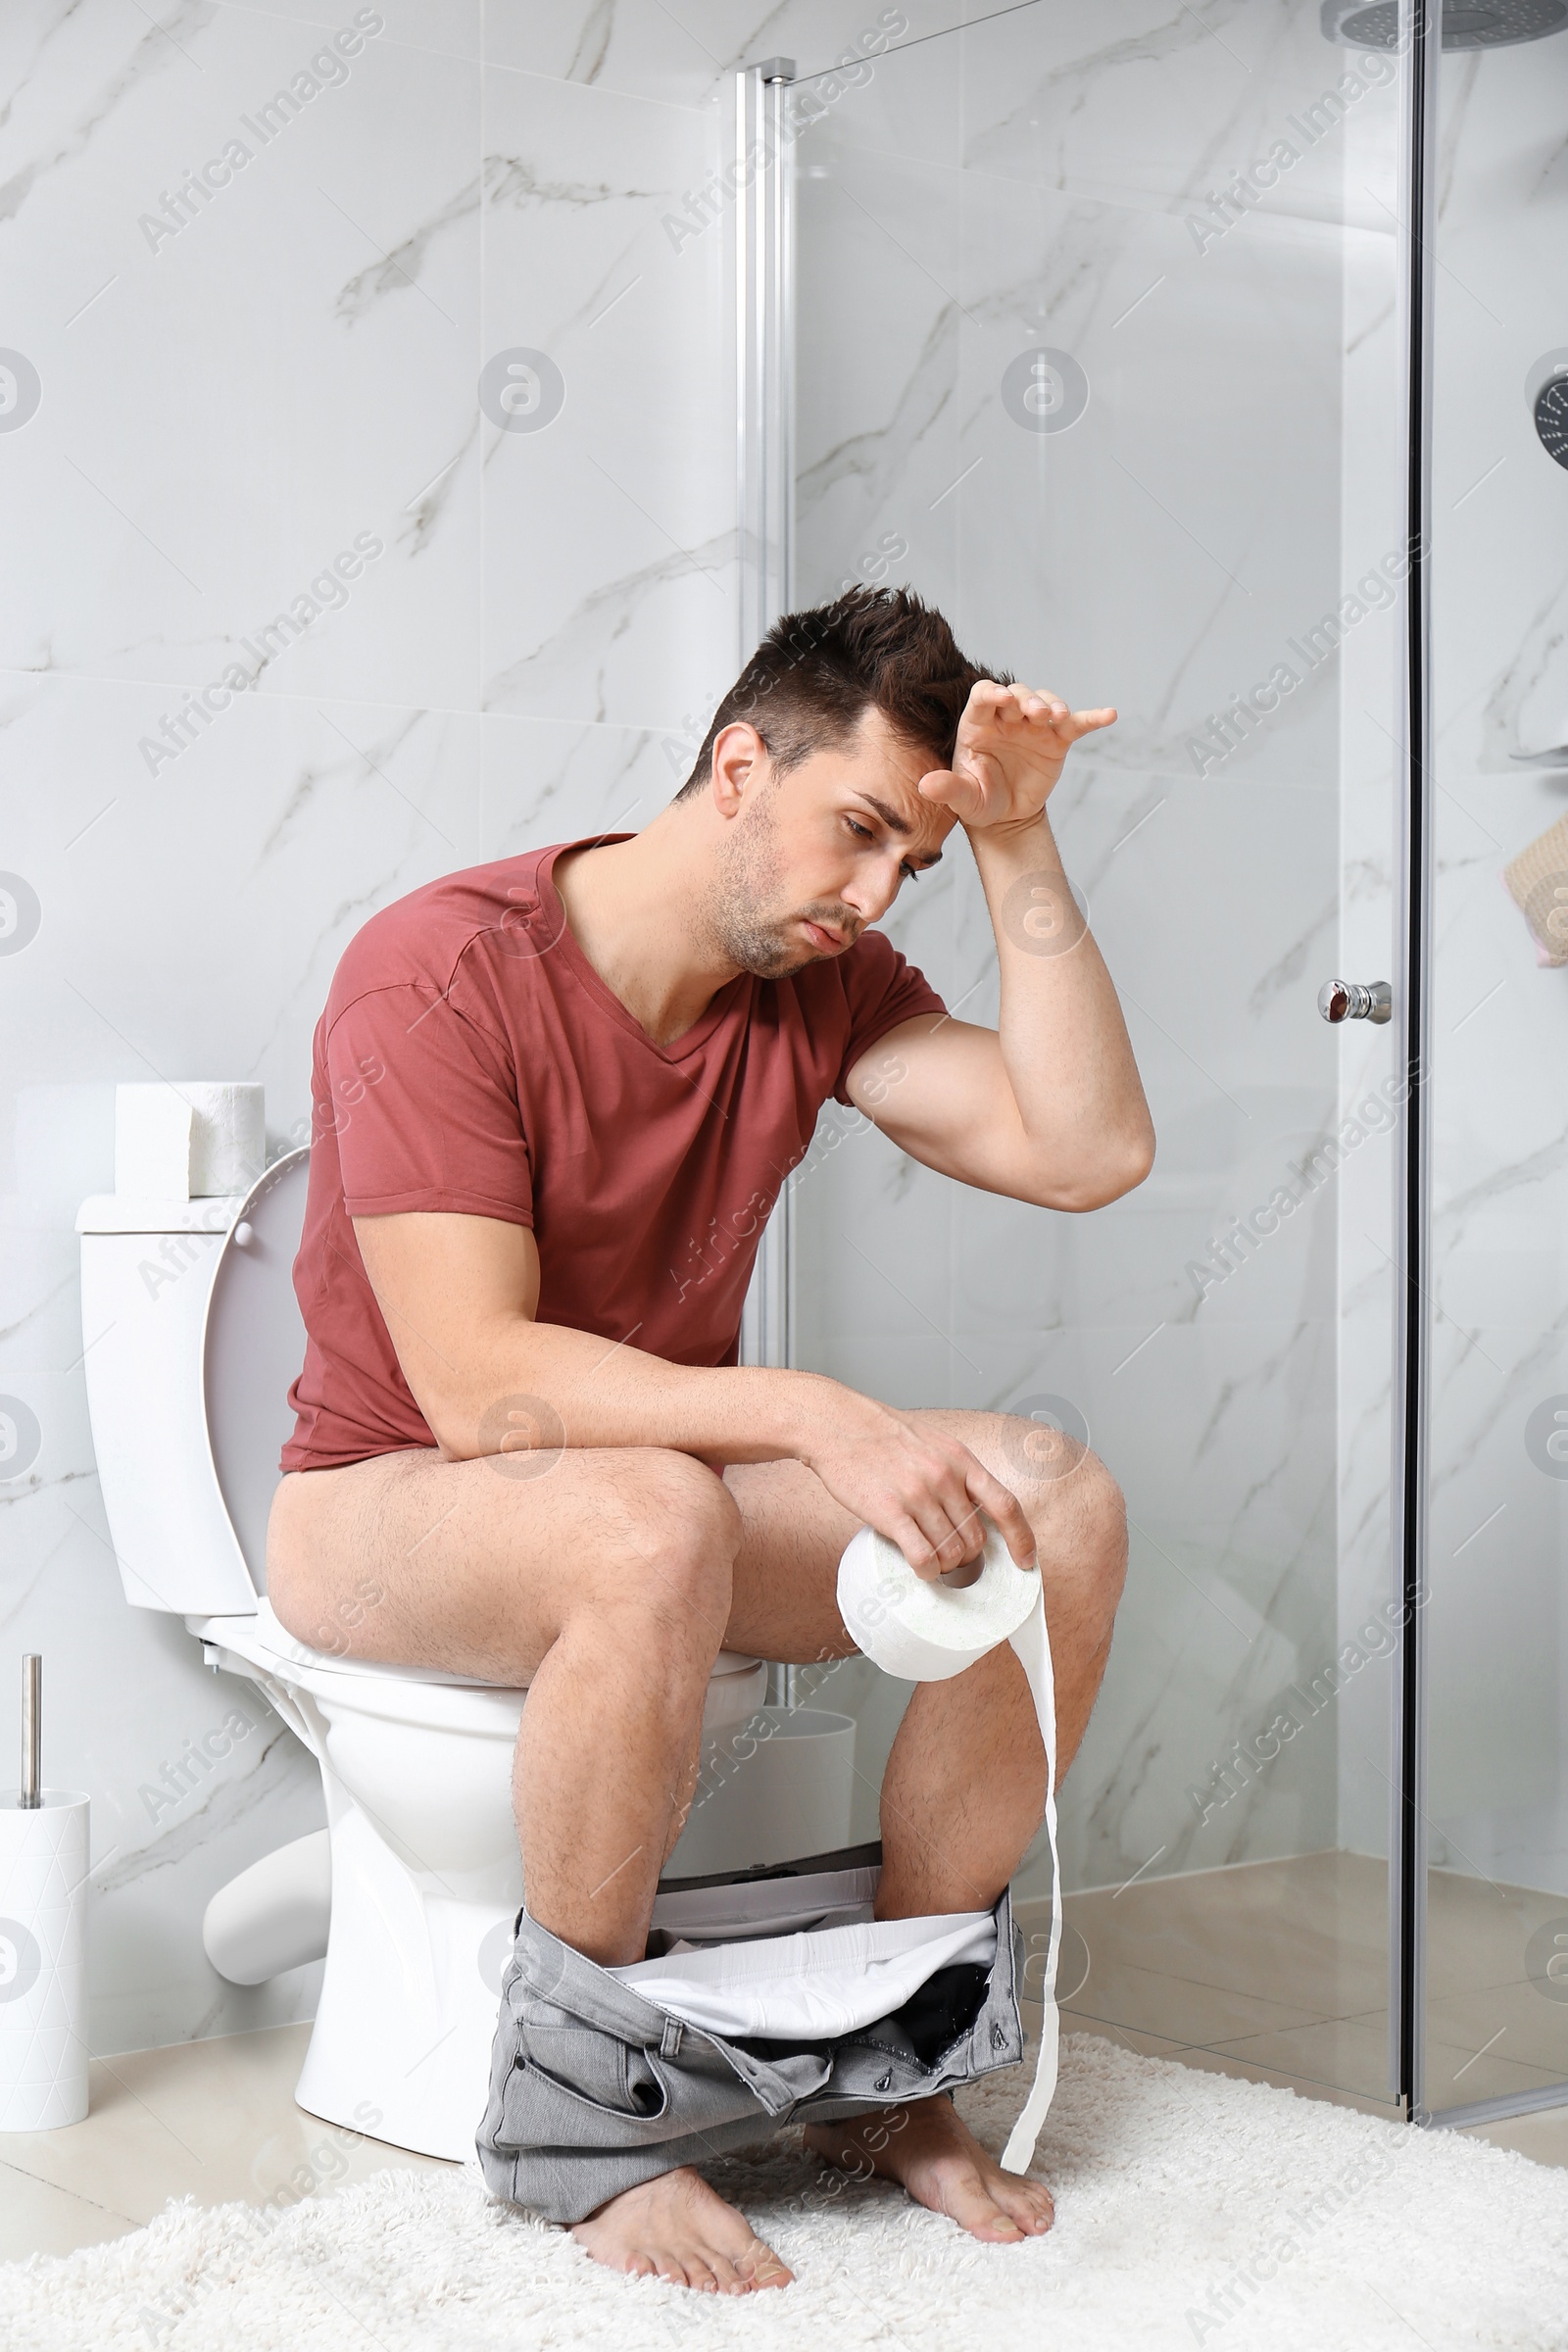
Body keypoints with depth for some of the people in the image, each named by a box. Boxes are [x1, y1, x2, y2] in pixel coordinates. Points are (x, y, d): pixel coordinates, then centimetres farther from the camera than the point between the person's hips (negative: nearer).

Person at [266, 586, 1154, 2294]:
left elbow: (1086, 1151, -12)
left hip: (673, 1476, 6)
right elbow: (477, 1384, -29)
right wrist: (817, 1415, -38)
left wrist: (1015, 842, -16)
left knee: (1063, 1508, -18)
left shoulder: (823, 982, -1)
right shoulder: (439, 972, -21)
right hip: (391, 1504, -6)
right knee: (653, 1526, -40)